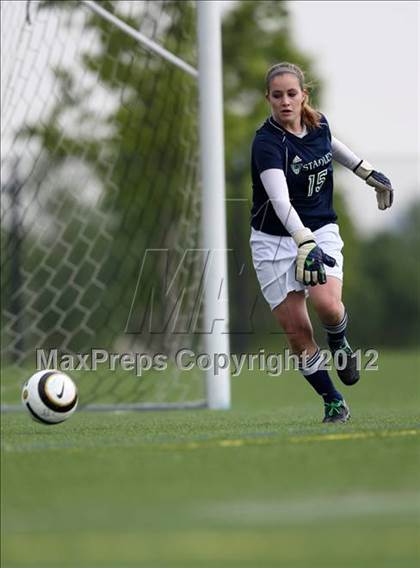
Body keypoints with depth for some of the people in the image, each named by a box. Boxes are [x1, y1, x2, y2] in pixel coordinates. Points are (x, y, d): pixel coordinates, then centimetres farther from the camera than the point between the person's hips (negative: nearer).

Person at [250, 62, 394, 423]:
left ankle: (339, 343, 10)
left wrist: (368, 173, 25)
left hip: (321, 231, 3)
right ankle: (334, 403, 14)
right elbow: (280, 200, -34)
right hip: (275, 241, -3)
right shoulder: (267, 142, -20)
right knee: (298, 335, -5)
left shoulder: (319, 123, -3)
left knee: (327, 304, -25)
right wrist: (305, 245, -47)